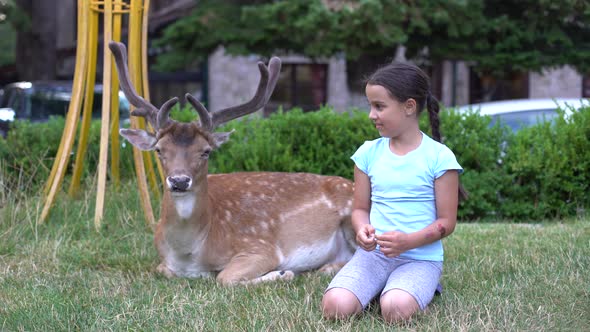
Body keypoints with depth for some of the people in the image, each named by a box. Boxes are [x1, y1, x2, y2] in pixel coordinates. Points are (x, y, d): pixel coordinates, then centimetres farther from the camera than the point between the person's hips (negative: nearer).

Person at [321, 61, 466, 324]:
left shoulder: (439, 157, -6)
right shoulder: (368, 152, 5)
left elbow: (446, 221, -4)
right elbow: (360, 208, 11)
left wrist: (408, 241, -21)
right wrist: (362, 229, -13)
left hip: (421, 257, -3)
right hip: (373, 252, 3)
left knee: (395, 310, -32)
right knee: (335, 306, -23)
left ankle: (420, 287, 3)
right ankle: (380, 287, 8)